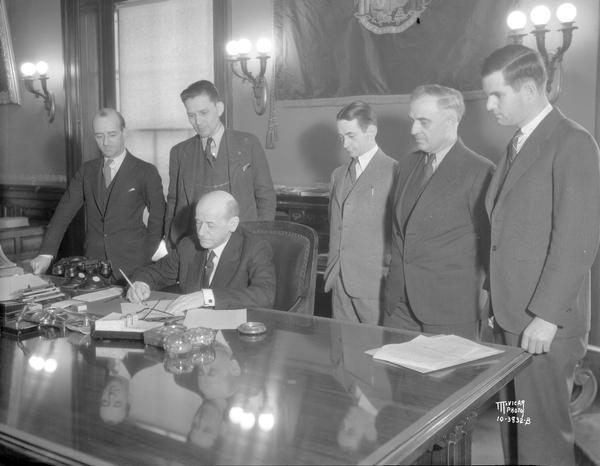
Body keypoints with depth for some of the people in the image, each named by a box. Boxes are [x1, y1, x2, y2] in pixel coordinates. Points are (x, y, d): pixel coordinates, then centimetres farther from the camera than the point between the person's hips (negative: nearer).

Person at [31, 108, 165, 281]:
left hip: (132, 267, -3)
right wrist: (46, 254, -5)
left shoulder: (146, 172, 0)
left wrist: (147, 263, -4)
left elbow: (157, 221, 3)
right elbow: (64, 212, 6)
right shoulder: (86, 171, 11)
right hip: (93, 266, 3)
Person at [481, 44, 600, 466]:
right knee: (514, 430, 14)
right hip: (510, 317, 8)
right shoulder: (519, 144, 16)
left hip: (546, 323, -8)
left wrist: (546, 317, -18)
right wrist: (497, 304, 11)